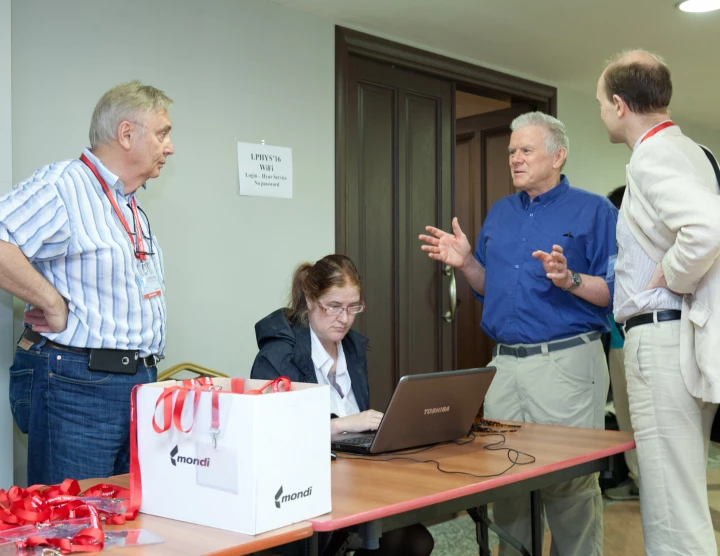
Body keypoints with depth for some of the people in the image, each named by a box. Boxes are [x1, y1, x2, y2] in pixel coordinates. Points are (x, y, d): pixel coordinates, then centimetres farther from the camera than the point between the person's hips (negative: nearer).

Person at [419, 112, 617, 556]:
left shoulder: (594, 211, -2)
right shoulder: (500, 213, 15)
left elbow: (616, 293, -8)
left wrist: (569, 280, -24)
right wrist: (466, 262, 3)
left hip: (566, 363, -6)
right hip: (505, 364, 6)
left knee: (571, 483, 0)